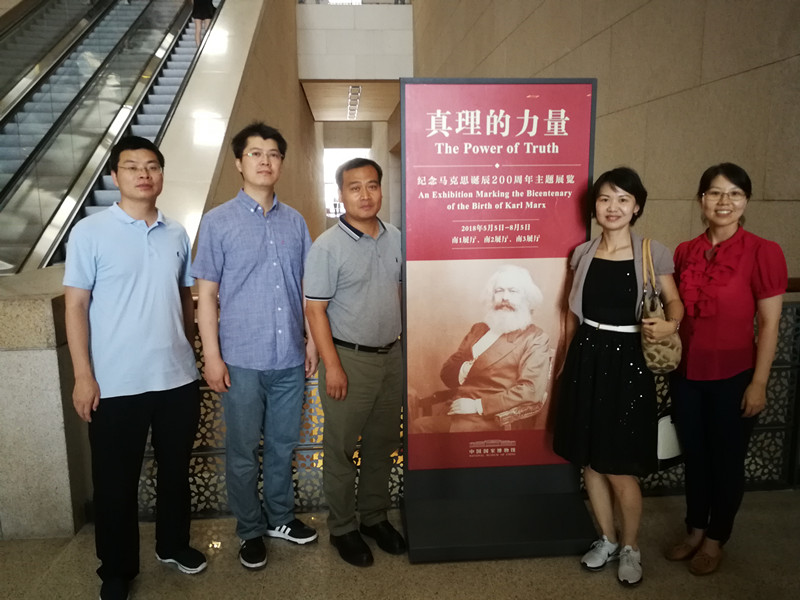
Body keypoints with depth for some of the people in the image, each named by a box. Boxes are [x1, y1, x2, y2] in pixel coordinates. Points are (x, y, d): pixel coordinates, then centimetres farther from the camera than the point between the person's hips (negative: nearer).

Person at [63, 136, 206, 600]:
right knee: (116, 480, 11)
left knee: (176, 469, 18)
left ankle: (173, 544, 40)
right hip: (116, 384, -3)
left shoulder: (177, 233, 5)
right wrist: (83, 375, -10)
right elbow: (76, 306, -6)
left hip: (178, 378, 4)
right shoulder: (89, 233, -6)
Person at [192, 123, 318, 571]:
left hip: (290, 358, 3)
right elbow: (206, 295, -3)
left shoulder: (295, 221, 6)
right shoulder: (218, 223, -3)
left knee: (284, 444, 17)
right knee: (243, 451, 11)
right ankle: (251, 530, 30)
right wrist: (212, 357, -7)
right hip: (242, 361, -3)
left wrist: (311, 338, 8)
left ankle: (280, 516, 37)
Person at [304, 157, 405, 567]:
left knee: (382, 444, 17)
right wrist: (332, 365, -16)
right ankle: (342, 527, 27)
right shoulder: (327, 246, -11)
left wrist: (407, 344, 10)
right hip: (350, 359, -5)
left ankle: (375, 517, 36)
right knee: (341, 449, 8)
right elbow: (316, 309, -12)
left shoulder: (395, 239, 4)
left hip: (392, 355, 5)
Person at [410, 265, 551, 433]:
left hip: (492, 418, -5)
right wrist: (460, 372, -5)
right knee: (417, 425, -21)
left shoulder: (536, 339, 4)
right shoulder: (478, 329, 21)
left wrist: (479, 405, -16)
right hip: (453, 411, 5)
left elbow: (531, 391, -9)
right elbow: (447, 373, 19)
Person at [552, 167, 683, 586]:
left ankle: (630, 546, 28)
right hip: (585, 360, 4)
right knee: (590, 460, 13)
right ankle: (606, 538, 34)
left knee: (620, 468, 2)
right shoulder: (583, 253, 4)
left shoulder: (653, 253, -5)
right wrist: (568, 359, 13)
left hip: (627, 362, -3)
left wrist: (670, 324, -19)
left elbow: (674, 302, 4)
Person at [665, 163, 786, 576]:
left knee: (726, 459, 13)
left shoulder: (763, 253, -12)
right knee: (694, 456, 17)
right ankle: (694, 531, 36)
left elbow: (769, 325, -11)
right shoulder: (685, 252, 1)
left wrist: (758, 383, -11)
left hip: (733, 377, -4)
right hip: (687, 374, 4)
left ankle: (715, 541, 32)